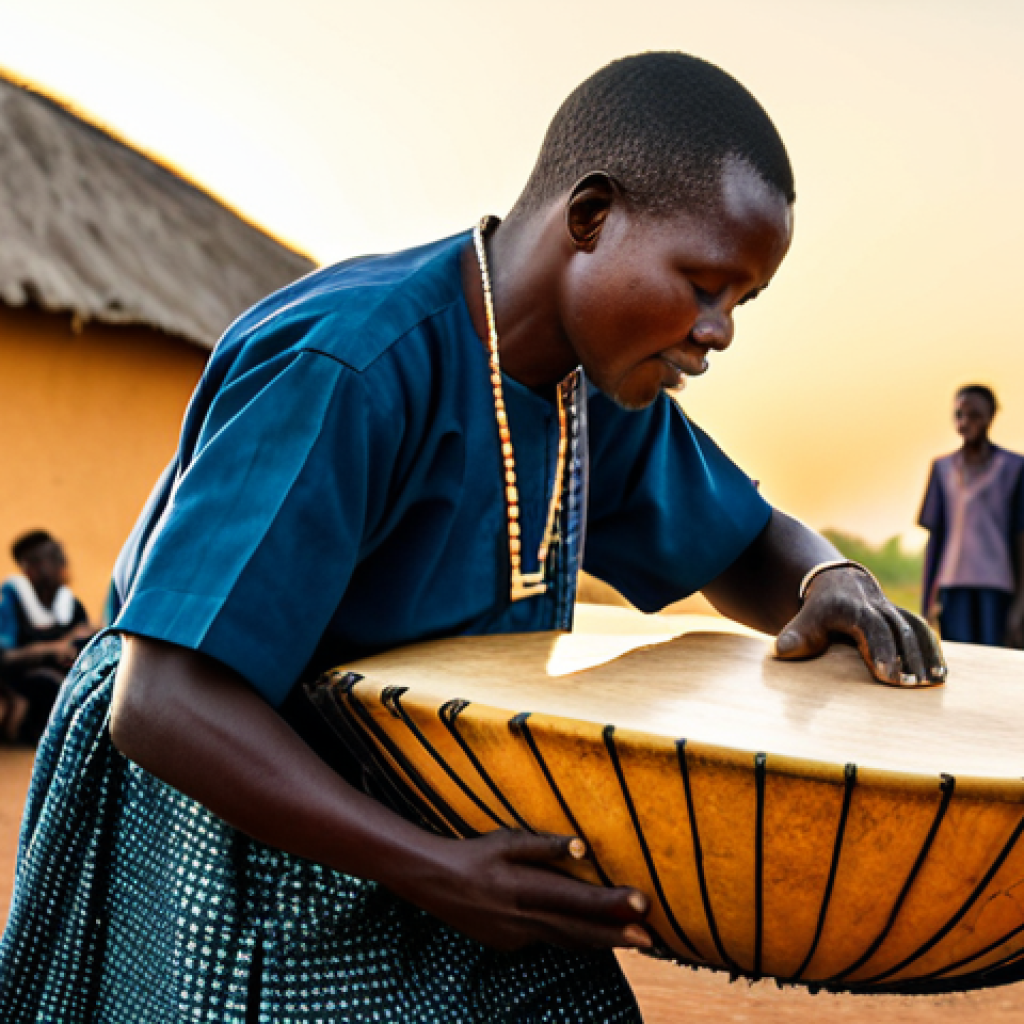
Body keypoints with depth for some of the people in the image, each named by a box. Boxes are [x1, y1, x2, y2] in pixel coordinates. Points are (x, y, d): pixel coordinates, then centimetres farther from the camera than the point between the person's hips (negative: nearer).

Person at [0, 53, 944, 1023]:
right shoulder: (349, 363, -28)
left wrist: (830, 584, -11)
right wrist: (436, 872, -33)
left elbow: (750, 548, 12)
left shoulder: (603, 385, -2)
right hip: (233, 853, -6)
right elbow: (162, 707, -30)